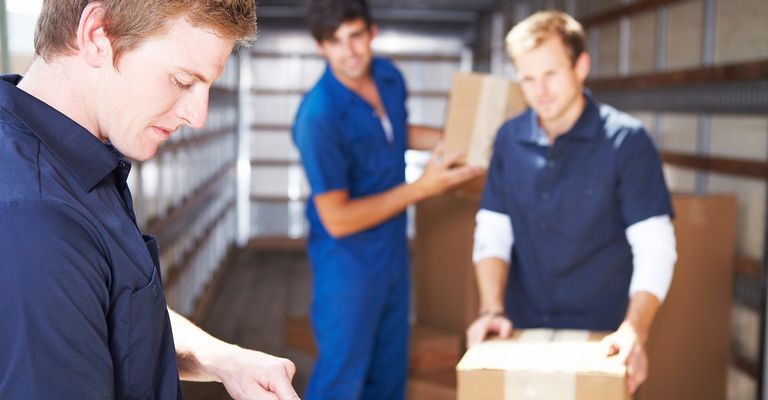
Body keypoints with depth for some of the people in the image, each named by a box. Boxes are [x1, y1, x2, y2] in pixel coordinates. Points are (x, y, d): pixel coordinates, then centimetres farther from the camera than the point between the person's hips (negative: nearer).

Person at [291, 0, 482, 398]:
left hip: (393, 248, 7)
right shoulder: (318, 117, -28)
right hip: (348, 261, -7)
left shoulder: (388, 75, -6)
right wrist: (421, 188, -22)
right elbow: (337, 220, -24)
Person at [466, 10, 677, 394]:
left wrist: (634, 329, -28)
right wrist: (491, 310, -13)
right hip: (522, 333, 3)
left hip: (600, 337, -3)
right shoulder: (510, 138, 0)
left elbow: (655, 248, -15)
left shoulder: (626, 141, -11)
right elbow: (492, 233, 1)